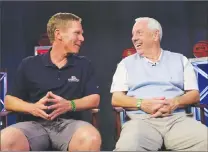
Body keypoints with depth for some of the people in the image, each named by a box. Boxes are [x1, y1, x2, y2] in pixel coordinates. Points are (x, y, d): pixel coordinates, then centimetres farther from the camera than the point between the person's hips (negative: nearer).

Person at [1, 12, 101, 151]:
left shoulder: (84, 65, 13)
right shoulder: (29, 64, 11)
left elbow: (94, 99, 7)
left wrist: (69, 105, -13)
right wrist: (32, 108, -11)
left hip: (69, 123, 0)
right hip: (35, 124, 0)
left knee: (92, 138, -35)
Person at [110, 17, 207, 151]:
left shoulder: (180, 60, 18)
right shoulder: (127, 63, 16)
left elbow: (194, 94, 11)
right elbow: (116, 99, 7)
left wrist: (175, 103, -11)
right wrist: (142, 104, -12)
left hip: (178, 118, 2)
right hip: (141, 119, -1)